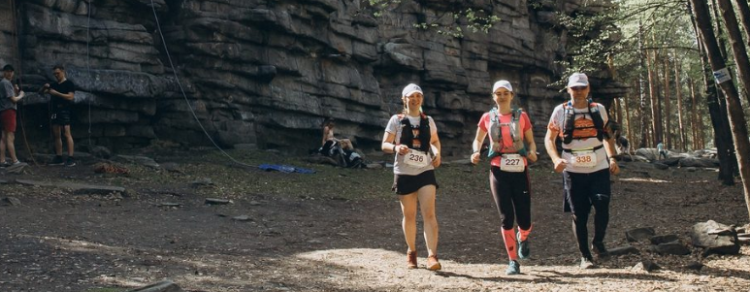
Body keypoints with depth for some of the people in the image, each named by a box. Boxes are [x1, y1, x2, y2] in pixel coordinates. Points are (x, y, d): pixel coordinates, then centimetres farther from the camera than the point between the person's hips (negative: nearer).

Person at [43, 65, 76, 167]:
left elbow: (70, 97, -13)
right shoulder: (54, 85, 19)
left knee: (66, 134, -13)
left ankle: (70, 159, -17)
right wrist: (45, 87, 2)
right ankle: (59, 158, 11)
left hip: (64, 111, -8)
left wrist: (57, 93, -17)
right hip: (55, 111, 8)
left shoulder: (69, 84, 0)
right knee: (56, 135, 7)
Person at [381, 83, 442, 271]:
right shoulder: (397, 120, 0)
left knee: (429, 213, -14)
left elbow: (435, 140, 24)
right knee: (409, 216, 8)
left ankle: (432, 255, -21)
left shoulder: (428, 121, 9)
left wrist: (437, 153, 2)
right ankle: (411, 252, 28)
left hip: (426, 172, 1)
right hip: (404, 173, -1)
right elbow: (384, 145, -3)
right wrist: (395, 147, -25)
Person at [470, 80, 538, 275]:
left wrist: (532, 153, -12)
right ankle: (513, 261, 6)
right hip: (499, 171, 0)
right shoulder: (487, 118, 7)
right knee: (506, 218, -4)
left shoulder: (521, 116, 4)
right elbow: (478, 139, 18)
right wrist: (476, 152, -2)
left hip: (520, 171, 0)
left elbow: (531, 141, 9)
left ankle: (522, 237, 37)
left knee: (524, 220, 0)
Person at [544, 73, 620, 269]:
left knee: (602, 208, -14)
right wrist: (556, 159, -13)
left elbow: (607, 136, 17)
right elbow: (549, 138, 4)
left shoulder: (599, 110, 6)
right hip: (573, 171, -1)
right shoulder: (560, 112, 0)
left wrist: (612, 158, 4)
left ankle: (598, 242, 13)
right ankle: (585, 256, 15)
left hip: (599, 169, 1)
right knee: (579, 216, 2)